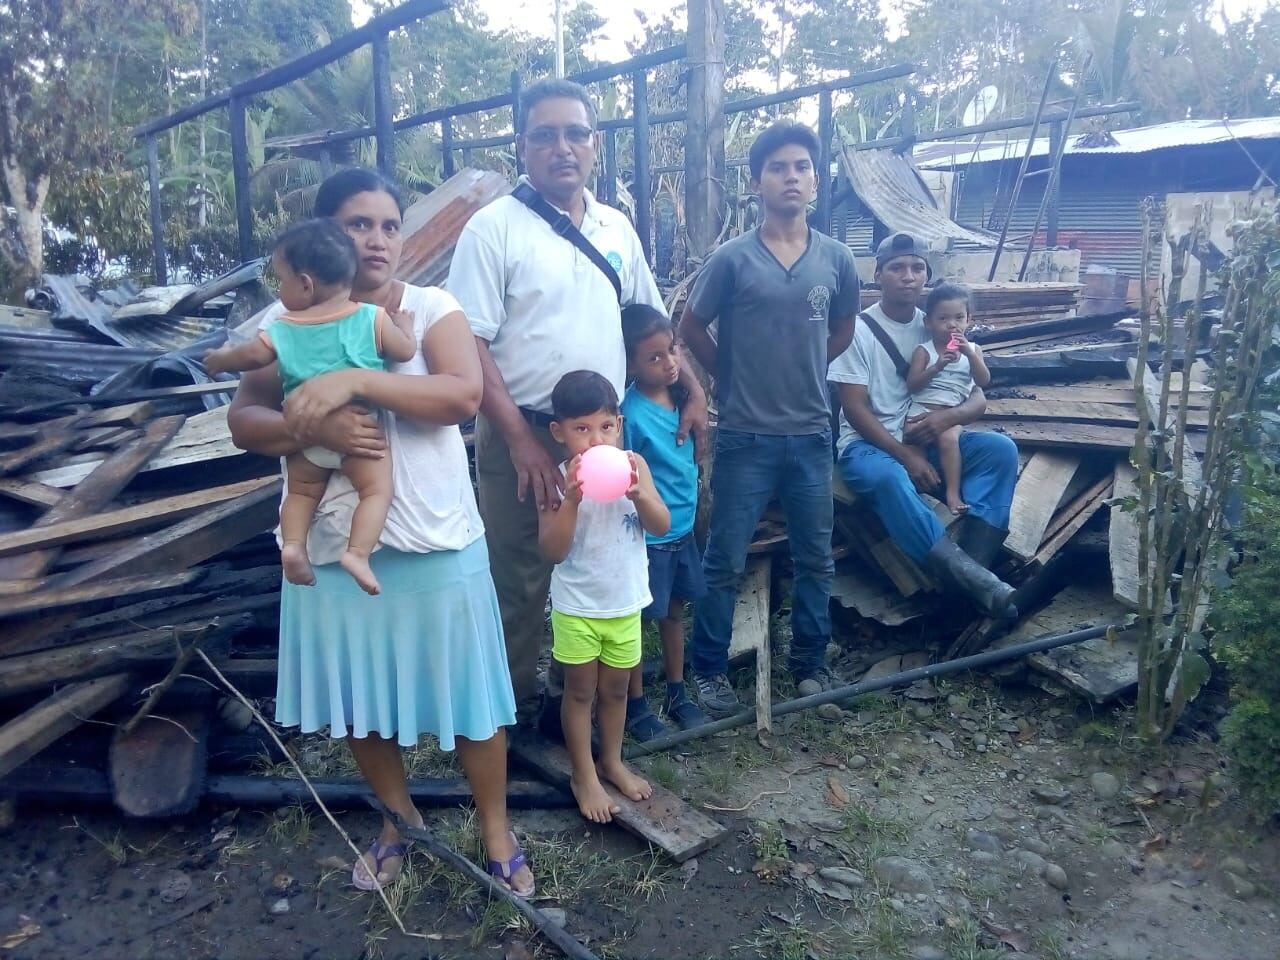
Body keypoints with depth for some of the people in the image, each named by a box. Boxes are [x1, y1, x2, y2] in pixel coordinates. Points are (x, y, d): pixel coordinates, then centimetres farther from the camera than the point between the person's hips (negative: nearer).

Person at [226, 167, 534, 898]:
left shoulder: (432, 308, -4)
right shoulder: (286, 321, 3)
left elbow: (464, 396, -21)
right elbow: (244, 421, -4)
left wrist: (354, 380, -29)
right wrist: (313, 427, -24)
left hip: (436, 541, -2)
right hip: (334, 546, 3)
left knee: (466, 685, 9)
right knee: (360, 694, 17)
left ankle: (495, 826, 31)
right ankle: (400, 818, 41)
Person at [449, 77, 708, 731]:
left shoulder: (616, 228, 11)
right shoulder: (495, 227, -7)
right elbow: (468, 345, -12)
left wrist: (693, 390, 9)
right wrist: (521, 440, -18)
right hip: (523, 437, -5)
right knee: (520, 586, 4)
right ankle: (510, 714, 23)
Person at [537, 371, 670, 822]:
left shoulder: (633, 465, -7)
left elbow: (661, 526, -10)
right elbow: (553, 551, -20)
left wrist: (638, 493, -28)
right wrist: (572, 500, -33)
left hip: (626, 601, 3)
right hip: (577, 605, -3)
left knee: (615, 688, 19)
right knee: (580, 690, 12)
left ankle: (612, 761, 40)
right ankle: (583, 775, 30)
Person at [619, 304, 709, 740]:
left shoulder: (679, 396, -2)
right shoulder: (631, 413, -22)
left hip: (684, 529, 7)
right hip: (647, 537, -7)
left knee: (674, 611, 20)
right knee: (635, 621, 9)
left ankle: (677, 694, 37)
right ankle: (636, 705, 26)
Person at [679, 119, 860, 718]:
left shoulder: (836, 259, 2)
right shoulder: (733, 259, -7)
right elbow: (692, 329, 4)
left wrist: (802, 371, 12)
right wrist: (735, 380, 6)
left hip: (812, 436, 4)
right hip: (746, 438, -3)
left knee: (816, 559, 13)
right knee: (725, 563, 5)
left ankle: (811, 664, 31)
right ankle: (709, 669, 21)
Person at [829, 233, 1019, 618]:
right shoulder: (858, 330, -5)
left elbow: (978, 398, 4)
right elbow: (855, 409, -12)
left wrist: (948, 416, -20)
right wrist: (905, 455, -22)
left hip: (927, 440, 5)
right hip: (869, 444, -5)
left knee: (1000, 449, -19)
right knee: (889, 477, -39)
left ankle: (973, 561, -30)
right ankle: (965, 573, -40)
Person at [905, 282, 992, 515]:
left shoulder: (972, 349, 11)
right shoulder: (924, 351, 3)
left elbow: (984, 382, -3)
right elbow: (912, 385, -6)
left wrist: (969, 353, -15)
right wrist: (936, 367, -20)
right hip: (922, 410, 0)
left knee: (948, 438, -29)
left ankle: (953, 492, -28)